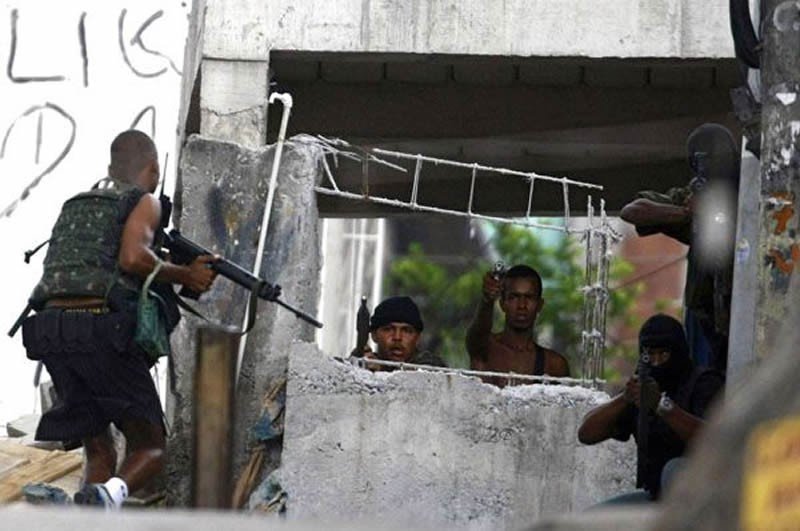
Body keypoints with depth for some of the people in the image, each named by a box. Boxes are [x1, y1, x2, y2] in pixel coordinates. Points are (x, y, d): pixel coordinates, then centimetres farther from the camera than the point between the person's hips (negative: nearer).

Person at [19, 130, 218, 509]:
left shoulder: (75, 206, 29)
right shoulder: (144, 203, 7)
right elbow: (133, 258, -11)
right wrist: (185, 276, 4)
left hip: (50, 331, 6)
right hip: (103, 331, -6)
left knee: (99, 453, 15)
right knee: (149, 450, 2)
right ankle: (109, 495, -31)